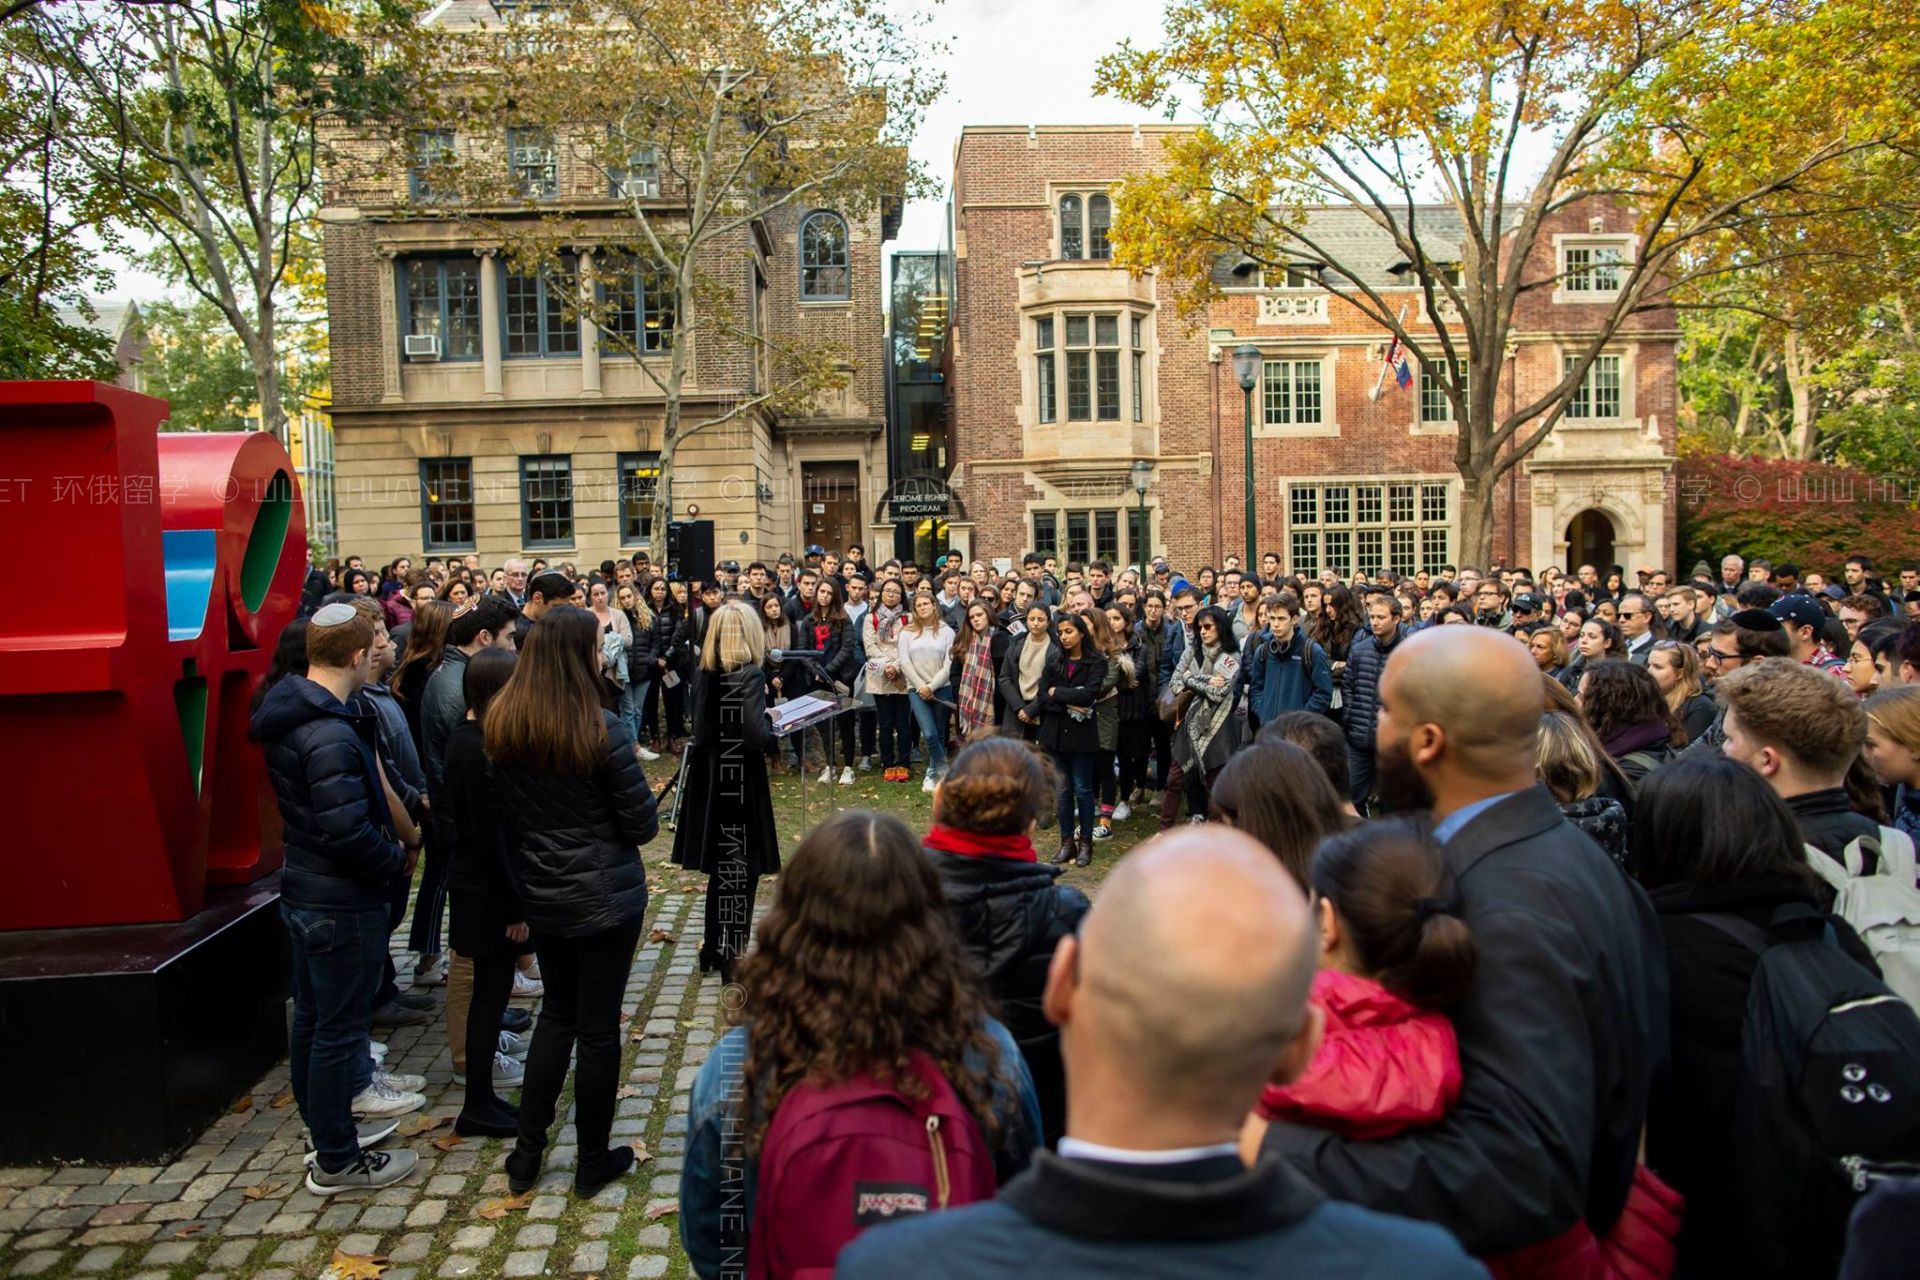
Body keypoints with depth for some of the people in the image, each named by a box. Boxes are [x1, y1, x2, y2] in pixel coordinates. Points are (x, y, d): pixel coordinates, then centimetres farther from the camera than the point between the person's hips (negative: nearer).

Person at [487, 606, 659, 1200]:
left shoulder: (501, 726, -4)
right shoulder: (601, 729, -21)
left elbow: (503, 813, 6)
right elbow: (642, 825, -15)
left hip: (542, 898, 6)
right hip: (605, 898, -5)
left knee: (556, 1013, 22)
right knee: (598, 1026, 8)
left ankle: (526, 1153, 28)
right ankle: (593, 1163, 23)